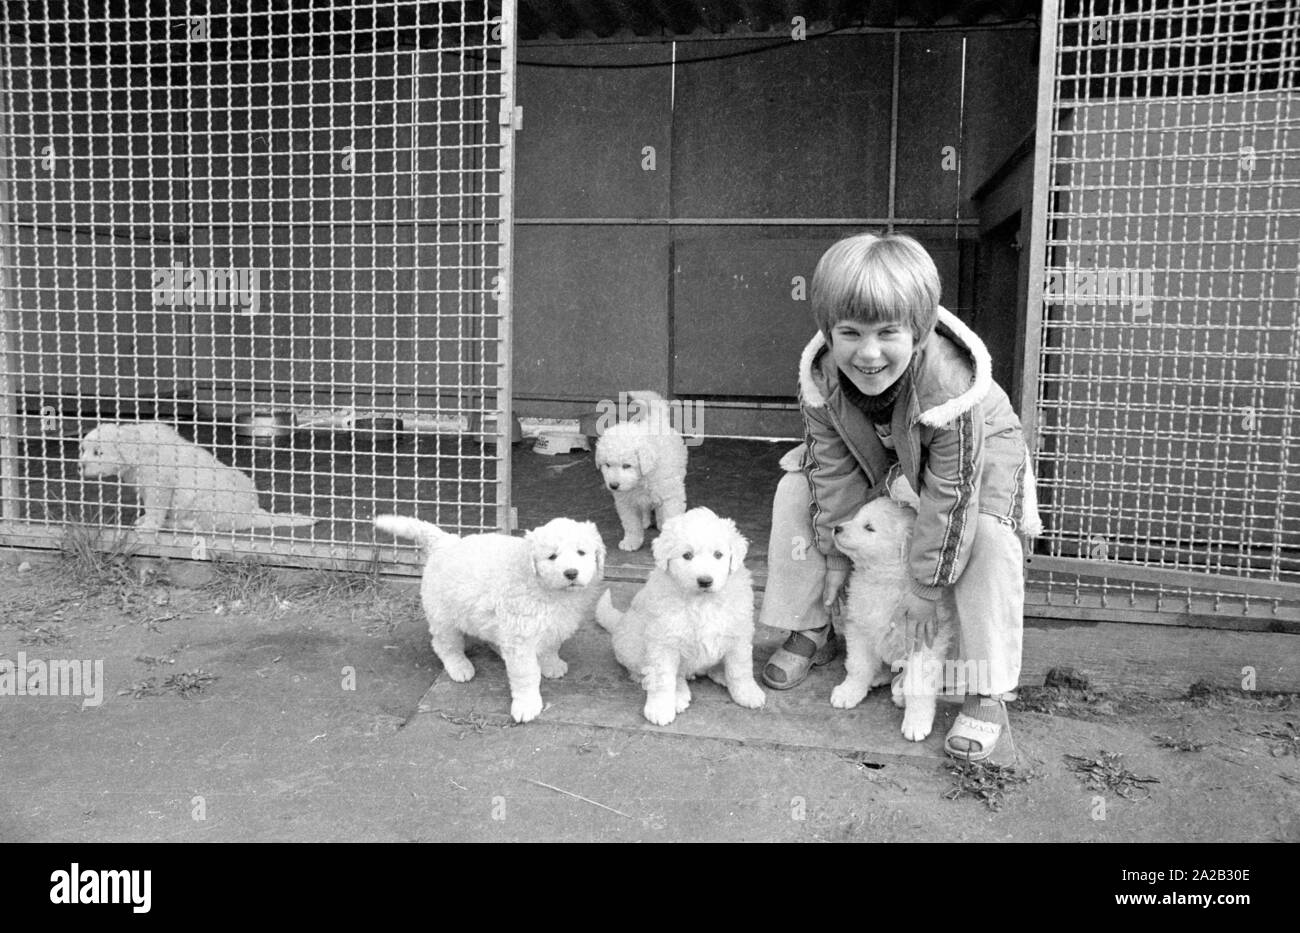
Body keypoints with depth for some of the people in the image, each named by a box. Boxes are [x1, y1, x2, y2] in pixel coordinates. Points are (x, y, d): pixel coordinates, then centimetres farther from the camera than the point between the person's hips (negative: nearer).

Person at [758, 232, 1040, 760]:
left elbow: (948, 498, -33)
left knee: (988, 534, -30)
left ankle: (987, 695, -16)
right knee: (796, 491, -11)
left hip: (973, 454, -4)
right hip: (876, 455, 4)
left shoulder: (951, 389, -42)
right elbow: (834, 474, -17)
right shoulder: (820, 378, -29)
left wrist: (925, 588, -24)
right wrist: (834, 560, -13)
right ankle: (812, 633, 6)